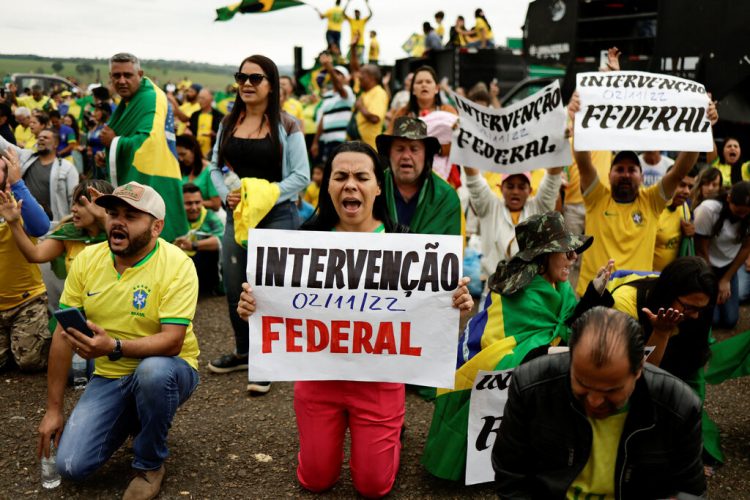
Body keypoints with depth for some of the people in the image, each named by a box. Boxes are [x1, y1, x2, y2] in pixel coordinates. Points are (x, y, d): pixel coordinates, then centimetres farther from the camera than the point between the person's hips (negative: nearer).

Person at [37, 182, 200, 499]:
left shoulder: (177, 265, -19)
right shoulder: (87, 260, -5)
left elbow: (172, 342, -25)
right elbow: (63, 335, -1)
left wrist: (114, 347, -42)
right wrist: (53, 409, -1)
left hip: (166, 369, -4)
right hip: (109, 377, 4)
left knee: (153, 371, -39)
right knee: (71, 466, -11)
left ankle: (150, 464, -10)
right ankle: (130, 421, 21)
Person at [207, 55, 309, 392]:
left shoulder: (286, 126, -5)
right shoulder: (229, 123, 9)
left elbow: (301, 176, -9)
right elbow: (215, 167, 12)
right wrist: (226, 194, -7)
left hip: (277, 216, -5)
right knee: (234, 287, 12)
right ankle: (243, 352, 33)